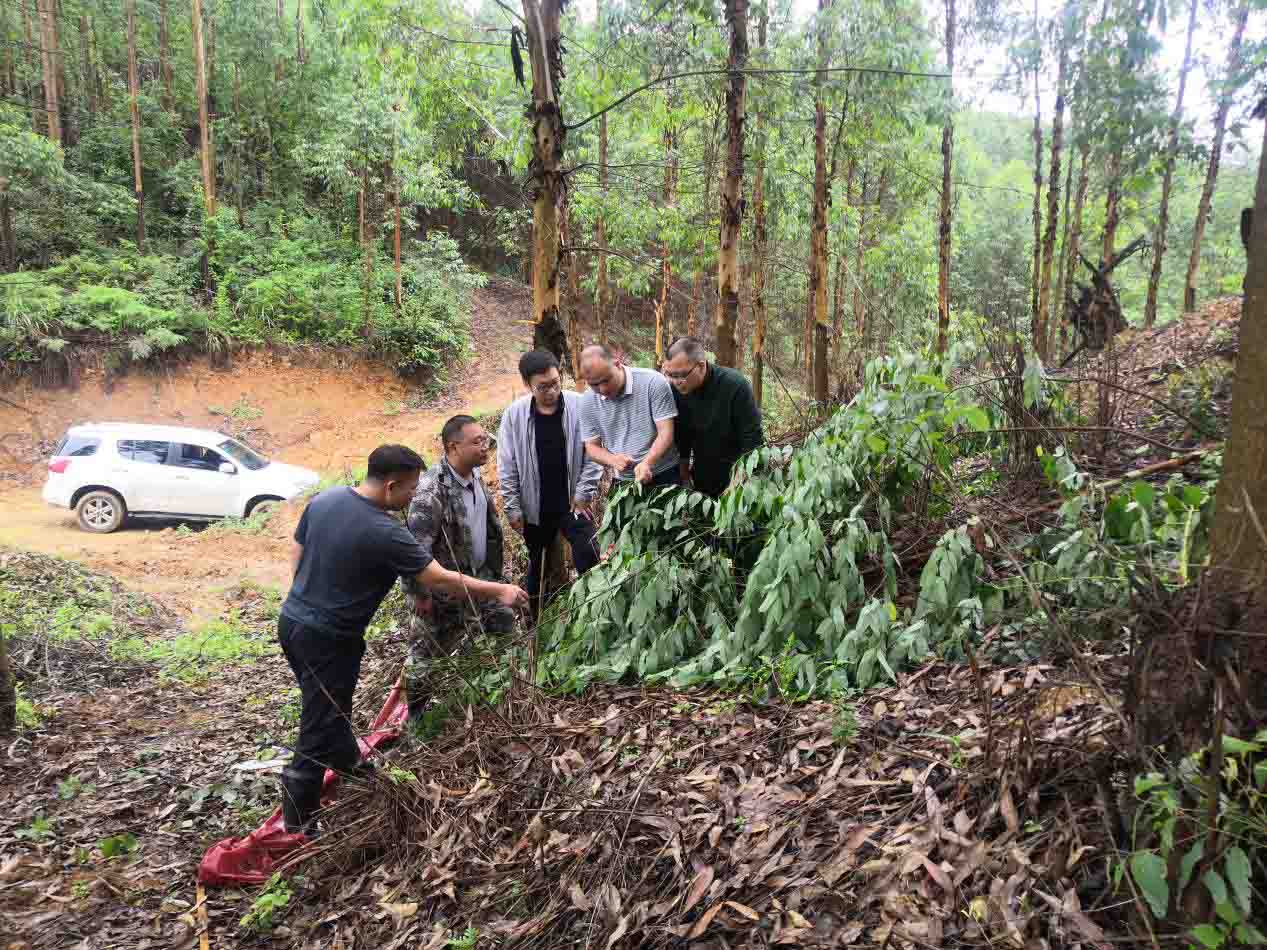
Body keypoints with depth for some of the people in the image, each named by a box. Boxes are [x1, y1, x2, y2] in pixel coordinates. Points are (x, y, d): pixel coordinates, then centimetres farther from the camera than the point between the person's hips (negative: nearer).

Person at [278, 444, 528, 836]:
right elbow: (441, 580, -19)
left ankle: (349, 763, 50)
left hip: (292, 620, 9)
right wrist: (498, 591, -8)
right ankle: (299, 821, 20)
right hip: (327, 640, -8)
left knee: (330, 707, 28)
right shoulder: (385, 533, -25)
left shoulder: (324, 499, -2)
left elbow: (296, 557, 9)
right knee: (318, 729, 6)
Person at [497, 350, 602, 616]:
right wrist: (512, 508, -4)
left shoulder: (581, 406, -13)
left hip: (572, 504, -2)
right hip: (534, 509, 2)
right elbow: (507, 466, -4)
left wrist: (584, 493, -10)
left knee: (589, 558, -9)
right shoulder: (514, 414, -9)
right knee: (538, 565, 18)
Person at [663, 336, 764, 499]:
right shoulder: (677, 390, -9)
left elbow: (752, 441, -19)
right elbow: (682, 437, 4)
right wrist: (684, 474, 6)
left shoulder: (735, 386, -23)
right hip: (701, 482, 4)